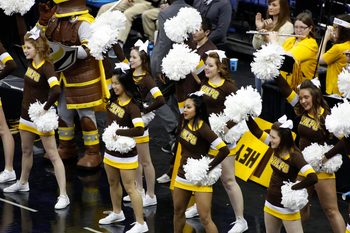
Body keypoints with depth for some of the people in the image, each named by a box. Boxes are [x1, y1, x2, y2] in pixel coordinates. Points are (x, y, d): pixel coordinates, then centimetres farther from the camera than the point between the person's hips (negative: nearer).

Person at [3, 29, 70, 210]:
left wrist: (45, 108, -28)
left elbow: (56, 91, -38)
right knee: (26, 151, 25)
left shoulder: (47, 68, -24)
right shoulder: (31, 62, 1)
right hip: (27, 114, 9)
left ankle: (63, 195, -8)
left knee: (53, 155, -7)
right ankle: (23, 183, 46)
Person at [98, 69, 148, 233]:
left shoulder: (132, 107, -21)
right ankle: (117, 213, 43)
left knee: (129, 188, -7)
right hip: (110, 150, 8)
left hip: (125, 153, -8)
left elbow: (139, 130, -32)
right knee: (113, 183, 23)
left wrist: (118, 132, -27)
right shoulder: (113, 100, 0)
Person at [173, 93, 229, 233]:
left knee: (205, 219, -9)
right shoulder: (185, 123, -2)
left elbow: (224, 150, -28)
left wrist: (209, 167, -20)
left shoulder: (202, 128, -23)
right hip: (183, 174, 8)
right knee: (178, 211, 20)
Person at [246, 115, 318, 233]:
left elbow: (312, 178, -36)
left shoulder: (295, 156, -25)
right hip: (271, 203, 7)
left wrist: (293, 188, -26)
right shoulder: (277, 148, -6)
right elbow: (257, 132, -1)